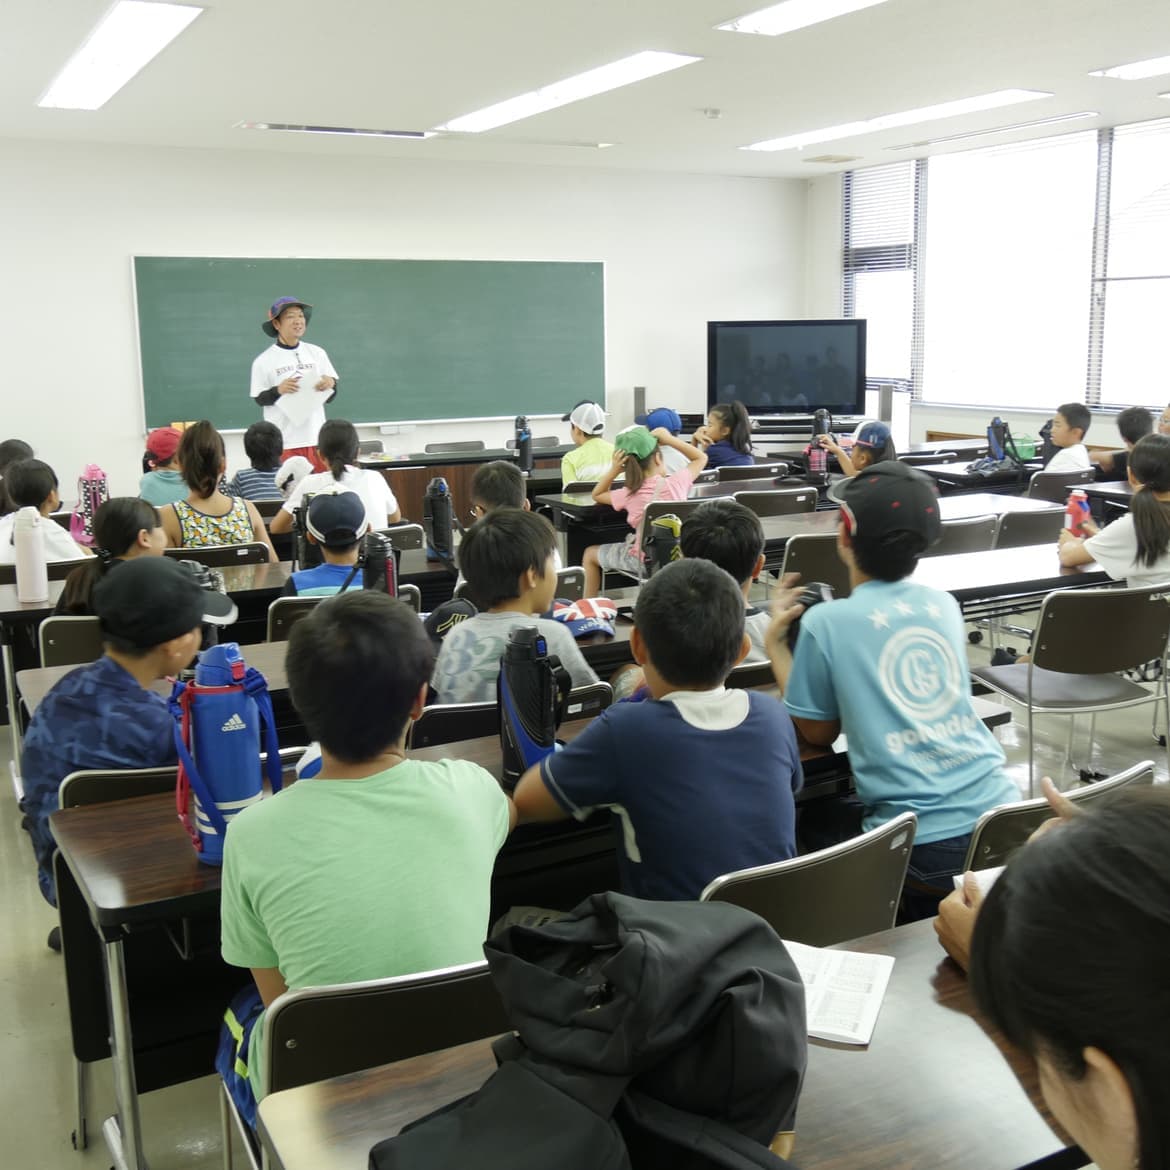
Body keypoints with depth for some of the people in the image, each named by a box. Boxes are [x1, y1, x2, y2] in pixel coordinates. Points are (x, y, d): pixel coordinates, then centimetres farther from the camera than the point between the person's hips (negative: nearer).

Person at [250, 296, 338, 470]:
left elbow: (330, 398, 11)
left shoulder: (317, 353, 5)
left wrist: (331, 384, -11)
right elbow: (259, 399, 3)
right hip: (283, 442, -2)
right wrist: (278, 390, -15)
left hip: (316, 437, 3)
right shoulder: (264, 361, -1)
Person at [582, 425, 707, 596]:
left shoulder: (628, 495, -15)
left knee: (590, 553, 21)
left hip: (644, 562, -3)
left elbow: (597, 494, 5)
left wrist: (614, 469, -9)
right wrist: (670, 439, 2)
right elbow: (701, 458, 6)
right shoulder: (676, 483, -12)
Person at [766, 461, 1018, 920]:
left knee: (813, 819, 27)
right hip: (1003, 818, 6)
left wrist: (775, 643, 12)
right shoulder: (945, 604, 7)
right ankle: (933, 914, 26)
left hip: (924, 848, -5)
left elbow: (818, 732, 5)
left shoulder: (826, 622, -8)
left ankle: (919, 923, 23)